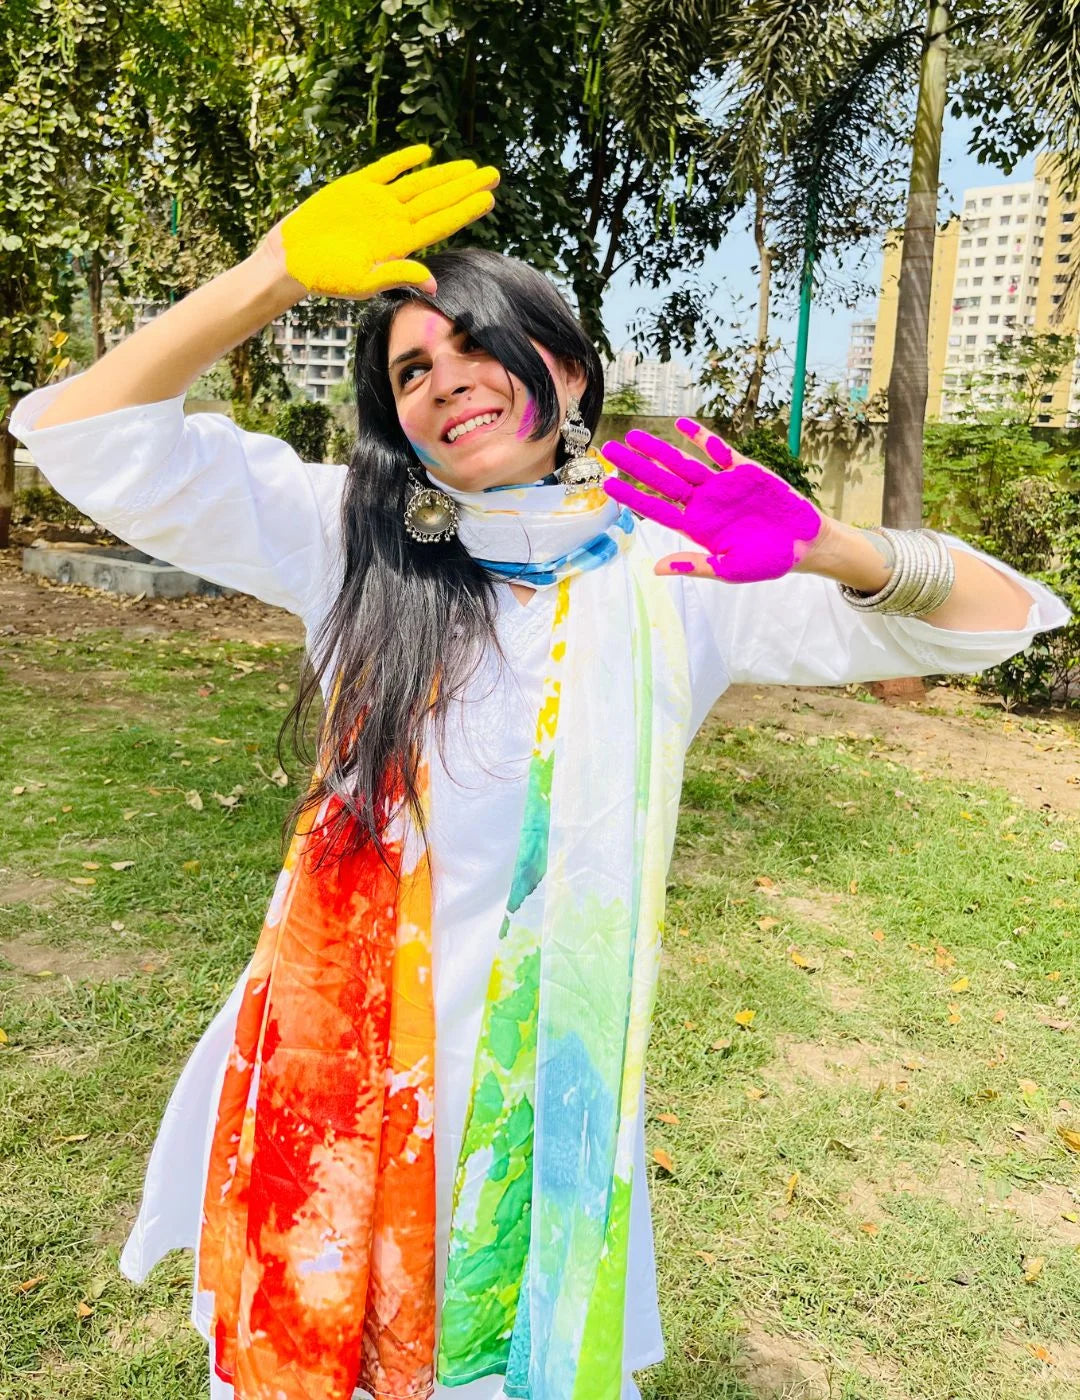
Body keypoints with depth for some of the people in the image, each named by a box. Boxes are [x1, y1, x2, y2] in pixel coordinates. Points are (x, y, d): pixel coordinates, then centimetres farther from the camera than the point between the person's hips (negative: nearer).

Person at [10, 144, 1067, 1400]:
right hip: (340, 1038, 1)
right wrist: (274, 277, -19)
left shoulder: (671, 570, -6)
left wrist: (826, 547, -27)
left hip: (543, 1051, 0)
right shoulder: (351, 536, -3)